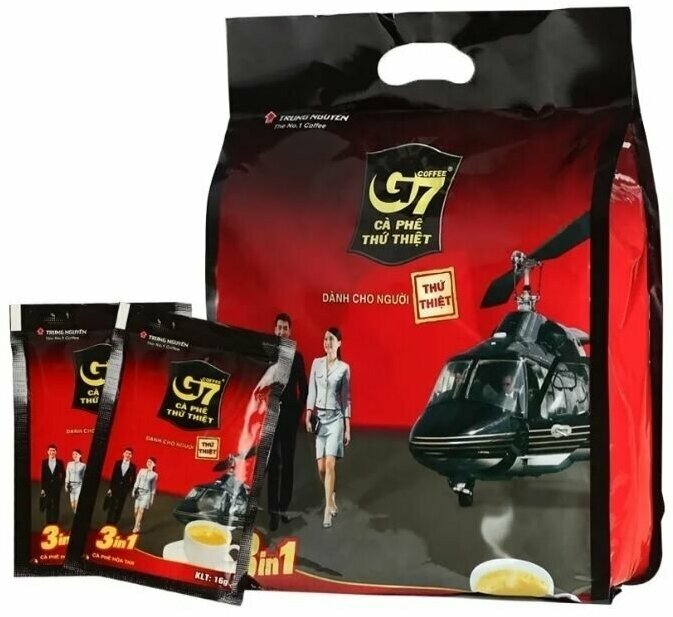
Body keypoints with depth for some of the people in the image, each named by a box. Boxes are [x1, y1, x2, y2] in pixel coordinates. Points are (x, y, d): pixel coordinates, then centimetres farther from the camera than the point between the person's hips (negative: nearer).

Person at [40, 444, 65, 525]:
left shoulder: (60, 462, -2)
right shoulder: (44, 462, -2)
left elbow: (63, 474, 6)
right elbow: (42, 475, -1)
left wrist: (61, 484, -3)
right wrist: (42, 488, -3)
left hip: (56, 486, 0)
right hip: (47, 486, 0)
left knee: (56, 505, 4)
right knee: (48, 505, 5)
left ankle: (55, 521, 12)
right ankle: (49, 522, 12)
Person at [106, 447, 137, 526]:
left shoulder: (133, 466, -1)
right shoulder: (118, 463, 1)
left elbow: (133, 478, 2)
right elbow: (113, 476, 1)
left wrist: (130, 488, -7)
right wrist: (110, 488, -1)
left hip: (124, 489, -1)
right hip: (115, 488, 1)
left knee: (119, 507, 2)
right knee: (111, 506, 6)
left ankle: (114, 522, 10)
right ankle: (109, 523, 17)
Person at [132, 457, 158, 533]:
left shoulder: (155, 475, 2)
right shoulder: (142, 471, 7)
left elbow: (153, 487, 6)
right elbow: (137, 481, 7)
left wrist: (152, 497, 6)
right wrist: (134, 490, -4)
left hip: (147, 493, -3)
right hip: (139, 492, 3)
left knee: (141, 510, -14)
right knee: (136, 510, 0)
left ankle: (136, 527, -12)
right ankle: (137, 526, 14)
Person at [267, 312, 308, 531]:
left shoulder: (297, 357, 3)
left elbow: (303, 387, 6)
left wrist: (300, 410, -2)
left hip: (290, 415, 2)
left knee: (288, 463, 8)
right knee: (272, 464, 1)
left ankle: (284, 506, 18)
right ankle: (273, 510, 4)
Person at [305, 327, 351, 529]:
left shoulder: (344, 368, 1)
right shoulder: (316, 363, 7)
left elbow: (346, 398, 3)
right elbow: (311, 392, 6)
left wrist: (348, 428, 2)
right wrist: (308, 417, -4)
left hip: (335, 418, -2)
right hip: (319, 418, 2)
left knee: (330, 464, -12)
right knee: (321, 467, 3)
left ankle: (327, 508, -5)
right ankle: (331, 498, 28)